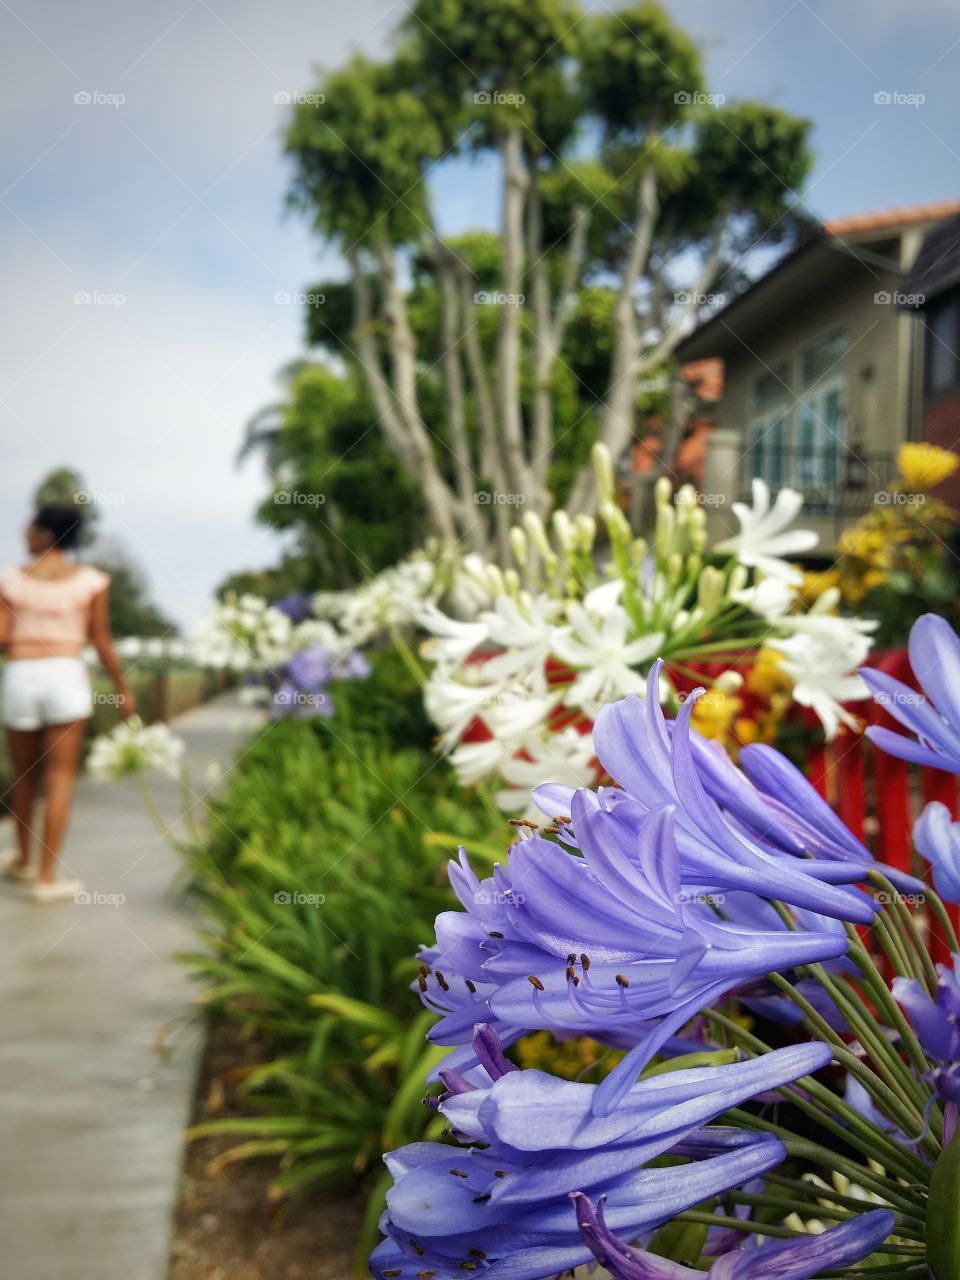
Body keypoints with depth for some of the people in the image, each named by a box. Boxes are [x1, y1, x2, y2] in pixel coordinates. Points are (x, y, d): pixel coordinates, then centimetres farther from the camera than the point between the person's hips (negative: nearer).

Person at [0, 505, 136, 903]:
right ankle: (46, 877, -3)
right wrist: (123, 688, 9)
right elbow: (102, 642, -1)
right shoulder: (90, 580, -1)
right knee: (59, 780, 1)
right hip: (66, 677, -1)